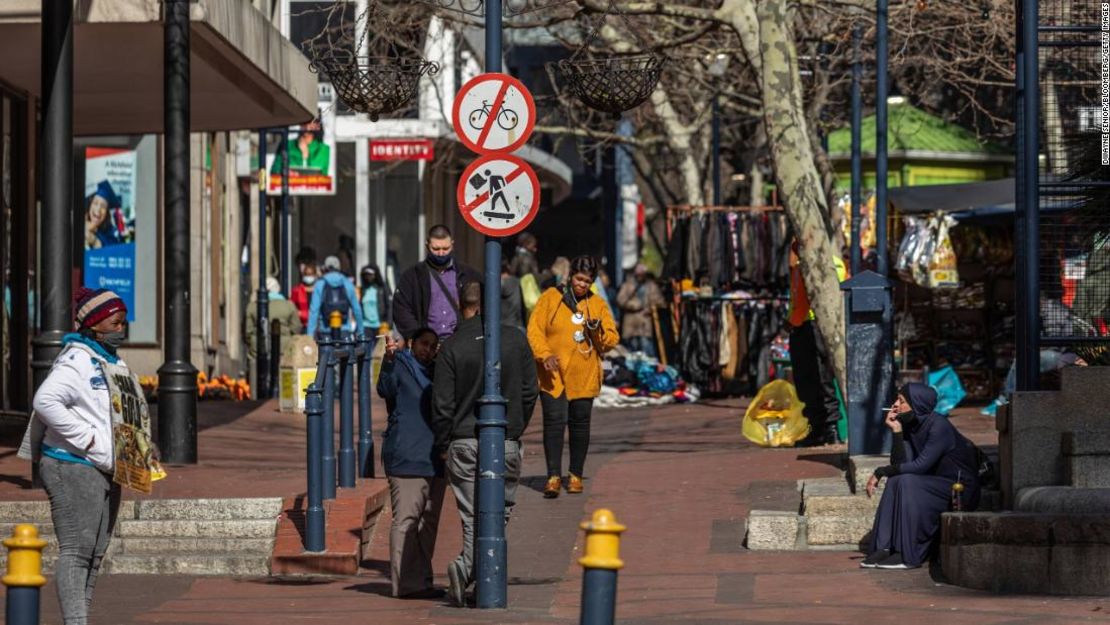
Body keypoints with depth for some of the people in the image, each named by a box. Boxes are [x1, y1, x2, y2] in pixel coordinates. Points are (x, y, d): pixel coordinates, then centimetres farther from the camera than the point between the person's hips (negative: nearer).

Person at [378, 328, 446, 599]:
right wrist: (389, 360, -38)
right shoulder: (400, 366, -3)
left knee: (429, 521, 12)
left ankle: (422, 581, 18)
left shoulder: (434, 372, 20)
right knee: (406, 520, -11)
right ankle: (406, 584, -14)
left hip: (434, 461, 8)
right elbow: (386, 389, -24)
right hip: (406, 459, -8)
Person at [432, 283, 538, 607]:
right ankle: (467, 567, -10)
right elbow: (530, 391, 5)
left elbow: (442, 404, -5)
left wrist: (442, 446, 7)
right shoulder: (516, 340, 0)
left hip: (464, 443, 0)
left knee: (472, 516, 5)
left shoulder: (452, 347, -6)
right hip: (507, 444, 0)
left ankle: (467, 568, -12)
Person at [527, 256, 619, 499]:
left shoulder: (598, 305, 9)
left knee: (579, 424, 6)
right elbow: (534, 329, -2)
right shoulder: (550, 298, 3)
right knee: (554, 421, -10)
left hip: (584, 377, 2)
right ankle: (554, 476, -10)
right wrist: (545, 354, -17)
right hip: (553, 376, -2)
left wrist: (598, 331, -13)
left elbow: (612, 340, 8)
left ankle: (576, 475, 17)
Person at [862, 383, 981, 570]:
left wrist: (881, 472, -22)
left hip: (961, 490, -8)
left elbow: (921, 465, -26)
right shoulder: (909, 426, 3)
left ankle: (908, 555, -25)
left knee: (907, 482, -27)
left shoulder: (939, 426, -20)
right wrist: (896, 431, -12)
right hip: (935, 485, 8)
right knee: (895, 481, -15)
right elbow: (900, 464, -4)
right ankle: (884, 547, -18)